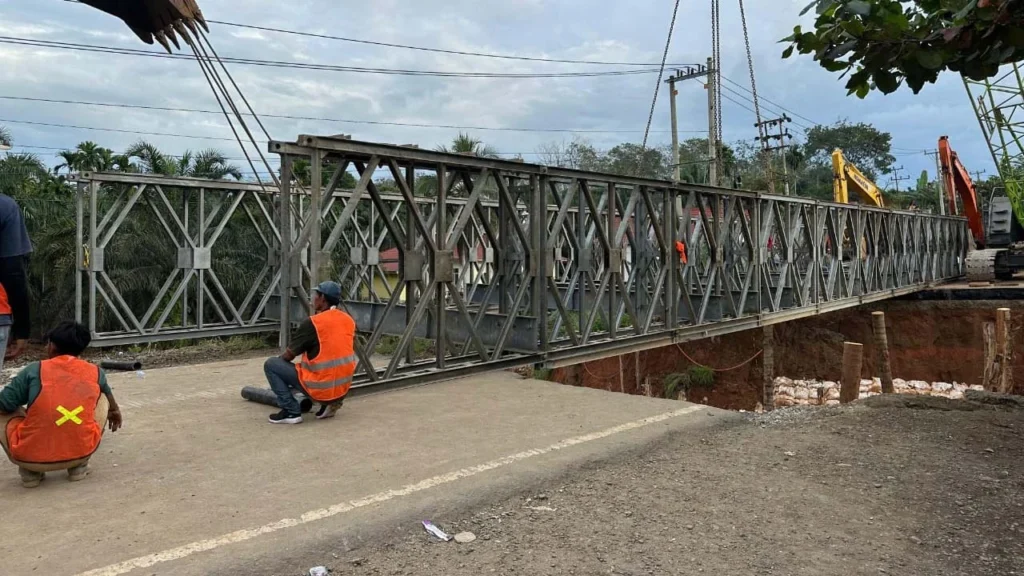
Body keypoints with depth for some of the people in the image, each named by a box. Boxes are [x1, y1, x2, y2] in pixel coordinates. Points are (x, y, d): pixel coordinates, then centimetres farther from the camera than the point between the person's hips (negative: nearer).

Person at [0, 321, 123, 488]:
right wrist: (115, 410, 55)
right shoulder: (96, 372, 8)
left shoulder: (34, 370, -2)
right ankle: (79, 467, 17)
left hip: (30, 457, -2)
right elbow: (108, 394, 31)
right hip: (80, 453, 2)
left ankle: (30, 472, 13)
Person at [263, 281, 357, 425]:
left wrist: (278, 359, 19)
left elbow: (288, 356, -4)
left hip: (320, 388, -6)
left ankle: (291, 411, -1)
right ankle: (330, 404, 18)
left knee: (270, 365, 6)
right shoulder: (349, 321, 5)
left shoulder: (312, 323, -13)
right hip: (343, 388, 6)